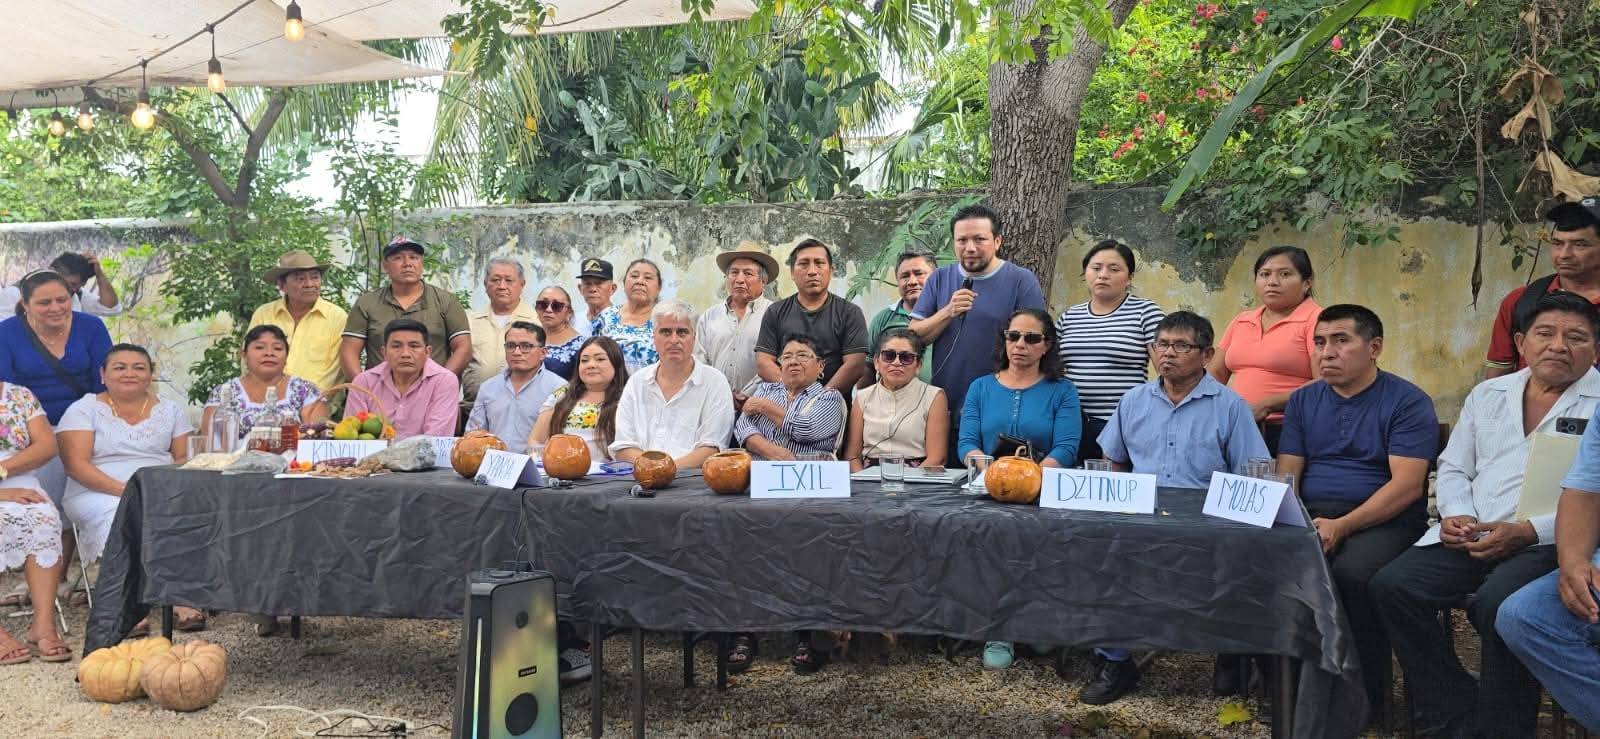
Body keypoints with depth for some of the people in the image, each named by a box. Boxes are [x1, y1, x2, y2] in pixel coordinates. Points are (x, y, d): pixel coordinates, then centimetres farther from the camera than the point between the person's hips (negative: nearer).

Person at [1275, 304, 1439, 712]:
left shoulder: (1408, 402, 0)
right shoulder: (1302, 401, 16)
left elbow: (1406, 484, -10)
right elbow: (1286, 475, 12)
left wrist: (1341, 526, -22)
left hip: (1382, 520, -4)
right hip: (1309, 515, 4)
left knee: (1352, 572, -36)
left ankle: (1365, 695, -14)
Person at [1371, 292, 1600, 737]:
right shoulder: (1488, 394, 19)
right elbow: (1453, 467, 21)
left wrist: (1527, 532, -18)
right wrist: (1455, 515, -1)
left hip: (1552, 542, -5)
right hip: (1472, 535, 5)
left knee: (1497, 601, -35)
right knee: (1392, 585, -17)